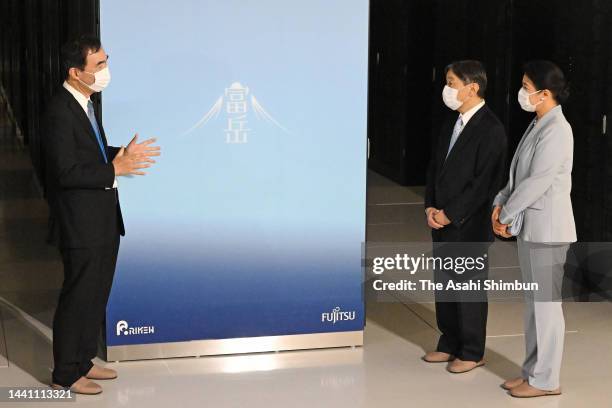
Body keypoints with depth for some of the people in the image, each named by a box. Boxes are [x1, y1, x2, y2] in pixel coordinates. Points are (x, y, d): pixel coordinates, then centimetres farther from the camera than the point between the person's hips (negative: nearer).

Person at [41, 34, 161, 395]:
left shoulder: (86, 104, 10)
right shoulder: (60, 112, -20)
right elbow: (66, 172, -24)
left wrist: (123, 153, 3)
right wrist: (115, 169, -22)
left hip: (102, 221, 9)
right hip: (81, 225, -9)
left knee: (97, 295, 18)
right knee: (77, 298, 1)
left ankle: (84, 361, 32)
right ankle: (65, 375, 14)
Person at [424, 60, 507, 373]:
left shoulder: (490, 129, -15)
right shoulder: (451, 124, 11)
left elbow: (484, 182, -18)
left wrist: (450, 215, -16)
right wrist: (431, 207, 2)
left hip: (469, 226, -8)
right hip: (442, 222, 8)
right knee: (444, 284, 15)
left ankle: (472, 353, 15)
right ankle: (450, 344, 28)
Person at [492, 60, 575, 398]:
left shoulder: (556, 130, -17)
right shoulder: (537, 126, 13)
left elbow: (538, 182, -20)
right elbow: (519, 174, 17)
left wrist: (506, 215, -12)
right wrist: (501, 203, 3)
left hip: (547, 227, -9)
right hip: (529, 226, 10)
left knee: (545, 303, -2)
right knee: (533, 301, 14)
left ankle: (545, 380, 6)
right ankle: (533, 370, 23)